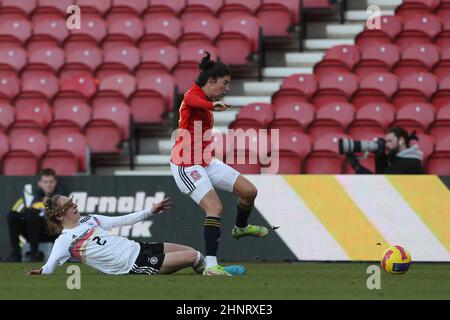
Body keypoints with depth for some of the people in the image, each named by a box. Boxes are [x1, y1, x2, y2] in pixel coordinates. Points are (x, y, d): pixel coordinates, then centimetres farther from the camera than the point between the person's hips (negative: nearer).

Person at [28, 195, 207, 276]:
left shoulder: (89, 220, 13)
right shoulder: (64, 241, -7)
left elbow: (122, 221, 18)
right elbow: (49, 268, -17)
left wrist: (149, 212, 14)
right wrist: (42, 271, -41)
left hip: (138, 248, 7)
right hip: (133, 266, -7)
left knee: (192, 252, 5)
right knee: (193, 257, -12)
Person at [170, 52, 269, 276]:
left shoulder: (204, 99, 11)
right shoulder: (193, 95, -19)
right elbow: (193, 102, -46)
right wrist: (213, 105, -68)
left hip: (205, 163, 9)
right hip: (186, 165, -9)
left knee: (249, 191, 8)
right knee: (215, 208, -25)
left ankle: (241, 228, 37)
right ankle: (210, 265, -28)